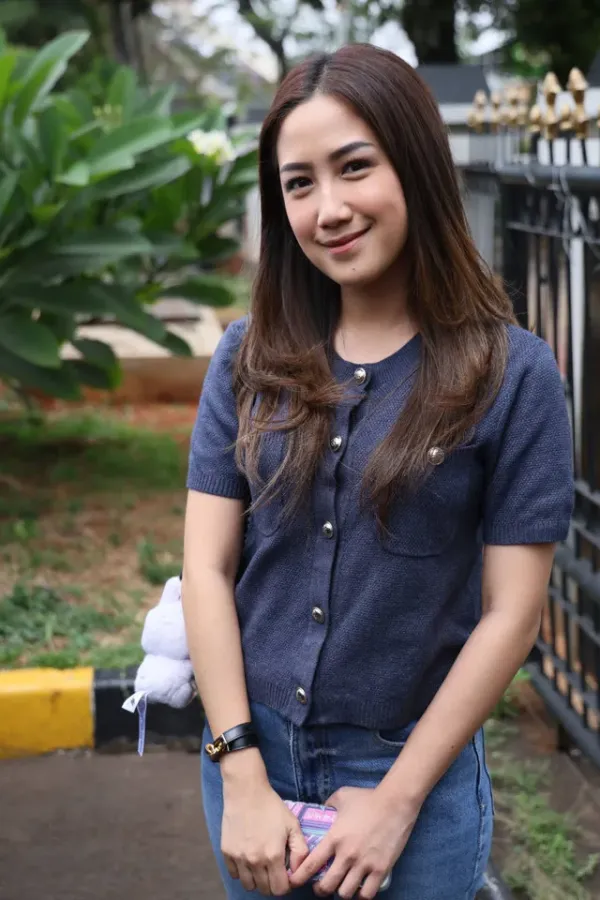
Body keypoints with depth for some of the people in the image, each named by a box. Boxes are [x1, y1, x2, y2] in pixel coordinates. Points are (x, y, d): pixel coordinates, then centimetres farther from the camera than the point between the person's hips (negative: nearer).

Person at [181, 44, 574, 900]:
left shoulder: (512, 374, -11)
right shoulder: (249, 358, -2)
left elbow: (510, 613, -11)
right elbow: (208, 566, -3)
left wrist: (396, 800, -11)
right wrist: (242, 777, -9)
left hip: (414, 771, -2)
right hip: (250, 757, 3)